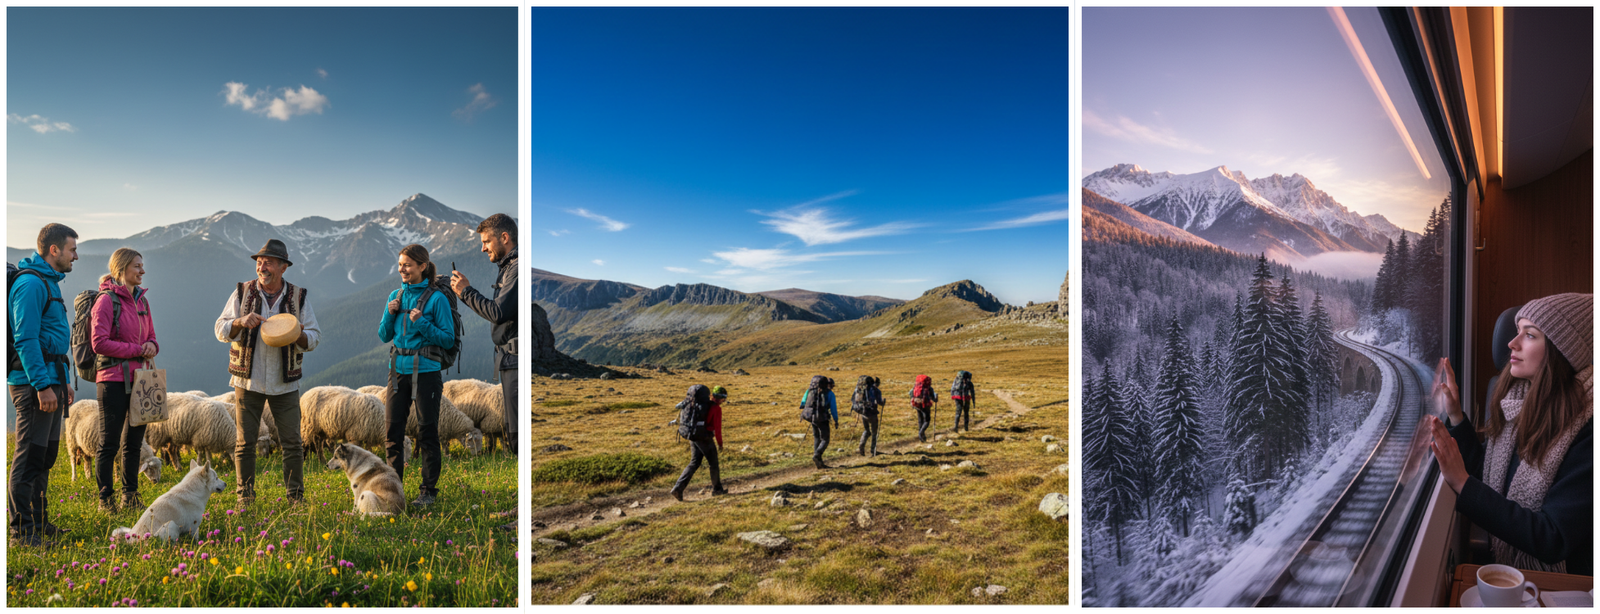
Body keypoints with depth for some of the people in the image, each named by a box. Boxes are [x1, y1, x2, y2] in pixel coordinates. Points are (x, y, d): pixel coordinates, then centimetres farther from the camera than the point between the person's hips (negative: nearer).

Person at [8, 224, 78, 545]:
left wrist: (63, 383, 22)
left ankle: (39, 522, 22)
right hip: (34, 382, -10)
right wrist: (43, 385, -22)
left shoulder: (49, 282, 19)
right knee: (30, 456, -5)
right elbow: (26, 340, -19)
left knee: (46, 455, 14)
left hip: (50, 379, 10)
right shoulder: (30, 283, -13)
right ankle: (21, 528, 2)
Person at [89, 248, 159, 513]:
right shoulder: (107, 300, -10)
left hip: (139, 378, 7)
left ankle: (131, 495, 23)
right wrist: (137, 350, -15)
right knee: (109, 442, 0)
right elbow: (99, 342, -17)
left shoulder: (141, 300, 13)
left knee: (134, 440, 13)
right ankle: (105, 498, 9)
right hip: (114, 379, -7)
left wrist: (151, 346, -2)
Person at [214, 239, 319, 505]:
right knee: (245, 441, 4)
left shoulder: (299, 296, 4)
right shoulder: (242, 292, 4)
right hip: (248, 380, 0)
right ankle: (245, 496, 15)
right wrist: (241, 322, -17)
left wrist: (298, 336, -20)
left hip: (285, 382, 0)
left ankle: (296, 495, 11)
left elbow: (313, 337, 3)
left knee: (292, 441, 1)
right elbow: (221, 331, 3)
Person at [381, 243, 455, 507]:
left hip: (426, 371, -5)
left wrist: (421, 323, -18)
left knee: (427, 431, 2)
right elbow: (384, 336, 12)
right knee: (392, 428, 7)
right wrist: (390, 314, -5)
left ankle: (429, 490, 13)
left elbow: (448, 339, -8)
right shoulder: (396, 296, 9)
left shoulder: (437, 299, -7)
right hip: (399, 369, 5)